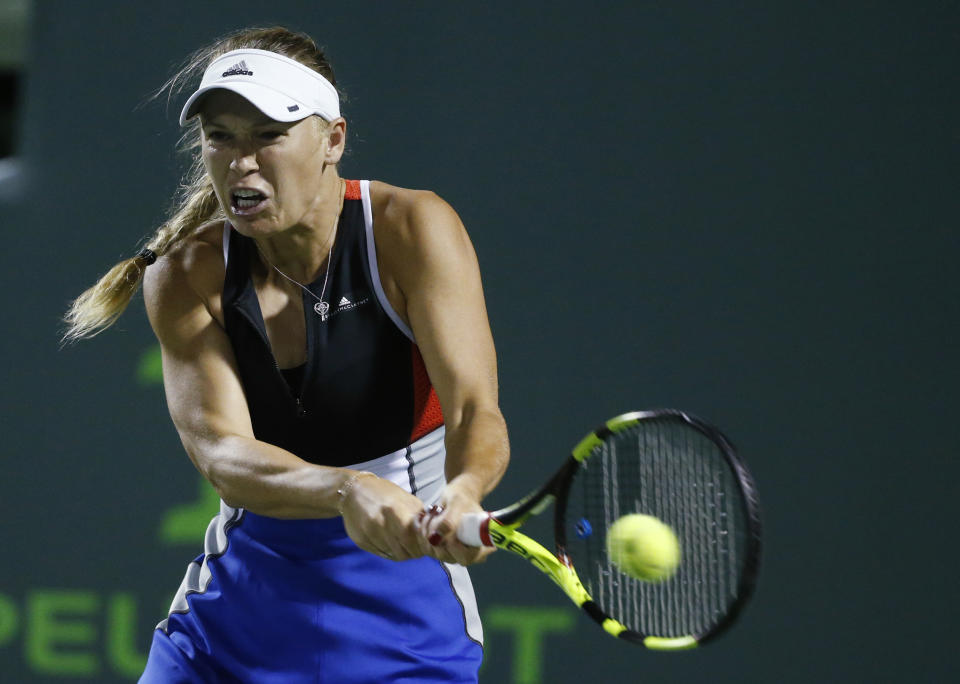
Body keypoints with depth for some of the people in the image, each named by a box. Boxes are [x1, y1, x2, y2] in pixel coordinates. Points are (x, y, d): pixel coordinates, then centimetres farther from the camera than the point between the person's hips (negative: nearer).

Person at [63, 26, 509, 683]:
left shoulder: (412, 229, -15)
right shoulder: (186, 275, -10)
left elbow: (476, 410, -25)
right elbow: (221, 453, -24)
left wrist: (461, 495, -50)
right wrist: (349, 491, -45)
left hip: (402, 611, -2)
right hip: (243, 598, 2)